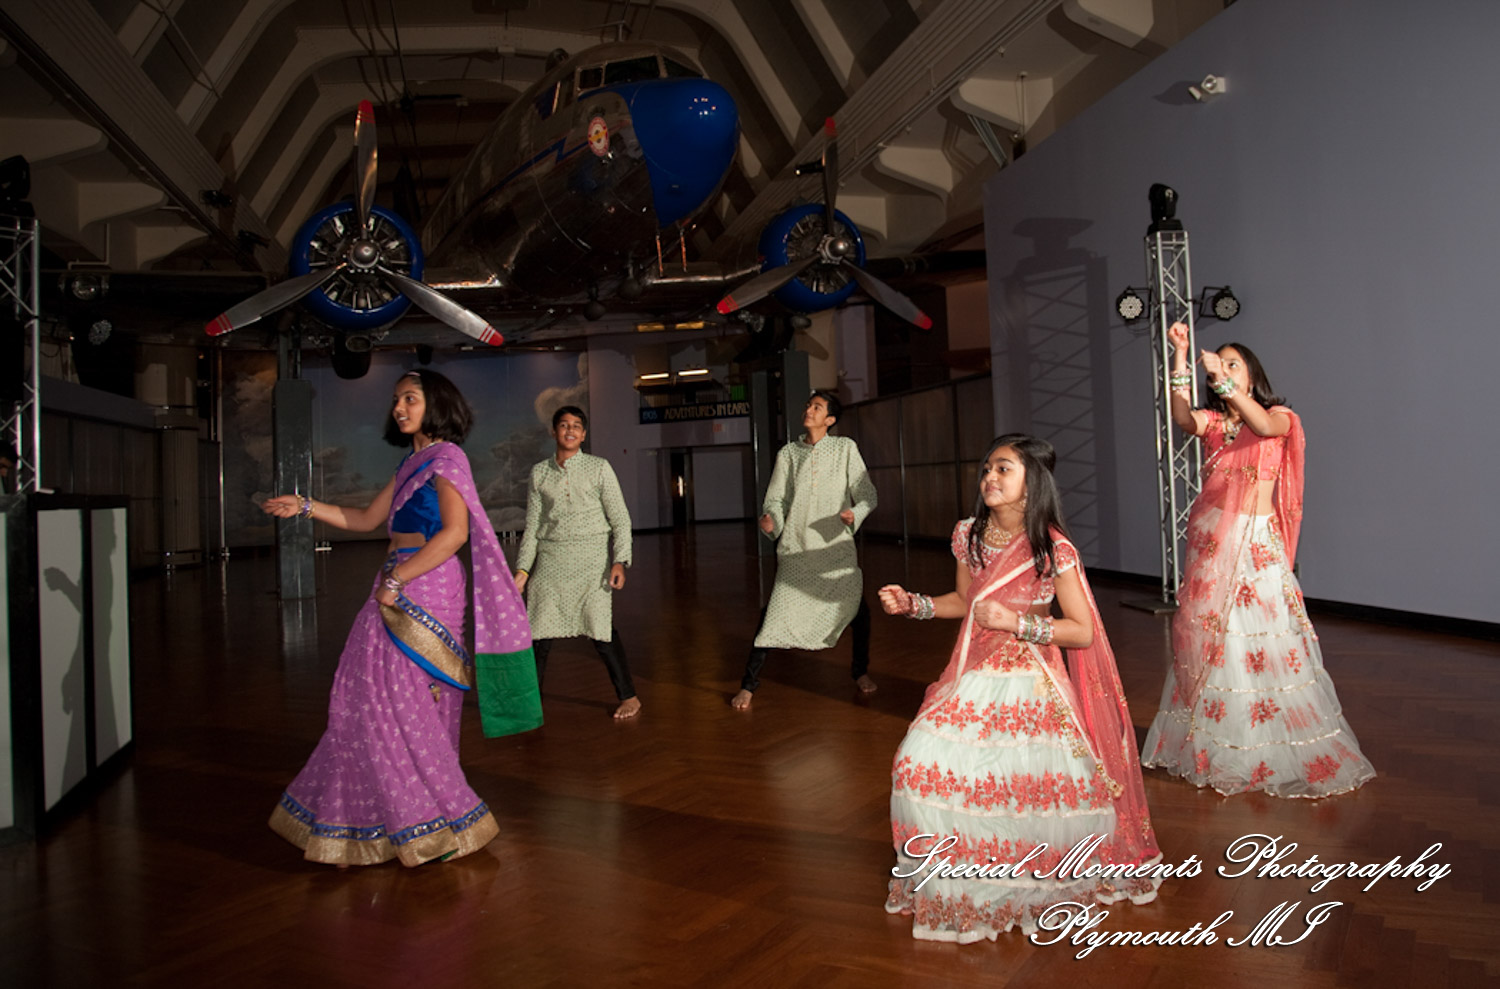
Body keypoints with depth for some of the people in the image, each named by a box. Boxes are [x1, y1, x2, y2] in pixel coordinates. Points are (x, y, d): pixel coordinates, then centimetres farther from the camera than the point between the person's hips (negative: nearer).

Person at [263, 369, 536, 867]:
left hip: (424, 590, -9)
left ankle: (440, 821, 8)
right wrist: (305, 506, 16)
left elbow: (455, 532, -21)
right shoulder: (412, 463, 19)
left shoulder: (445, 458, -9)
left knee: (399, 703, -4)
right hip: (402, 593, 9)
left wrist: (396, 580, -19)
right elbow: (366, 519, 24)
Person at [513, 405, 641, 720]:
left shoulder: (599, 468, 3)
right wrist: (523, 569, 3)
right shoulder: (539, 473, 10)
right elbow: (532, 525, 11)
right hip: (550, 561, 2)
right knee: (539, 635, 0)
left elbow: (620, 519, 0)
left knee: (601, 631, -4)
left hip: (591, 560, -2)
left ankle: (628, 697, 12)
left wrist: (619, 561, -10)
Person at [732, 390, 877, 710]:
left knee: (857, 607, -2)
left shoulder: (845, 448, 3)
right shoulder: (788, 453, 7)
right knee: (775, 613, -6)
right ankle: (749, 683, 8)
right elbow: (776, 498, 6)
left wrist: (855, 513, -22)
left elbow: (867, 493, -1)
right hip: (796, 546, 0)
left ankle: (860, 670, 27)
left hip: (837, 546, 0)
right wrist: (770, 519, -16)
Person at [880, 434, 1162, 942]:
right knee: (921, 762, -7)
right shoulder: (968, 534, 3)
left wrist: (1016, 622, -20)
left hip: (1028, 681, -5)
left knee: (1037, 782, -9)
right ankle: (952, 882, 16)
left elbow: (1083, 632, -10)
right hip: (974, 677, 5)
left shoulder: (1054, 550, -13)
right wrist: (913, 604, 3)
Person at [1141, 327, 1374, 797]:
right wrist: (1180, 354, -20)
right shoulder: (1211, 421, 11)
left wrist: (1225, 380, -30)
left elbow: (1264, 426, -21)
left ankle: (1274, 749, 6)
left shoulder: (1280, 416, 4)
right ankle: (1210, 743, 18)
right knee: (1206, 632, 6)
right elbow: (1180, 416, -12)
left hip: (1256, 539, -3)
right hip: (1210, 536, 3)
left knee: (1264, 634, -6)